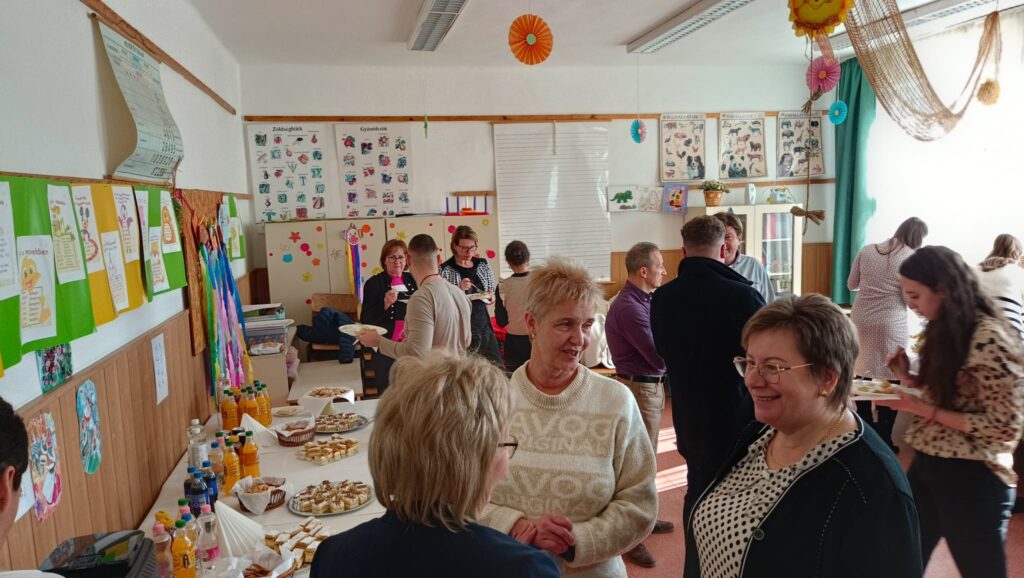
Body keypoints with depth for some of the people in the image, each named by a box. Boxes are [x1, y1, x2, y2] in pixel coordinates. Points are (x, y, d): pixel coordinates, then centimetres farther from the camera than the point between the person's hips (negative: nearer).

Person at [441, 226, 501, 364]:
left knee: (495, 365, 2)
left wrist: (488, 296, -3)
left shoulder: (483, 264, 9)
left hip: (483, 325, 4)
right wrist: (459, 289, -20)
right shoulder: (445, 270, -6)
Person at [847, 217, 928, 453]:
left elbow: (851, 285, 13)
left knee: (861, 374, 13)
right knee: (888, 380, 3)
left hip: (860, 320, 4)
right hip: (890, 324, -4)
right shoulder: (911, 258, -5)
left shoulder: (867, 251, 6)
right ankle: (884, 440, 8)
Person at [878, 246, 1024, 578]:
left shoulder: (989, 338, -19)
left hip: (971, 477, -8)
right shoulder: (943, 329, 6)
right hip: (927, 463, 8)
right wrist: (907, 378, -1)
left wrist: (926, 411, -22)